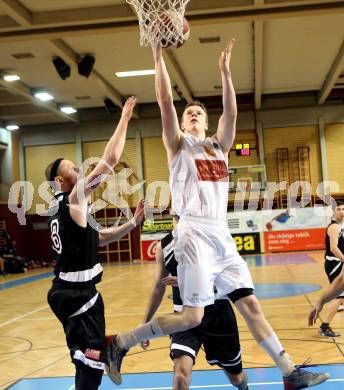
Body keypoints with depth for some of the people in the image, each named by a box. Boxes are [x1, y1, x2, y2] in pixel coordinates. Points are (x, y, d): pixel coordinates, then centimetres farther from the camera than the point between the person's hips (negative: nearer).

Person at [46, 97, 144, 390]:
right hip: (77, 294, -10)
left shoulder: (64, 208, 15)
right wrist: (125, 119, -12)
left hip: (69, 291, 10)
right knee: (92, 363, -10)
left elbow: (98, 238, 21)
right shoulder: (74, 200, -13)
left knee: (86, 361, 20)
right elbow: (110, 160, -20)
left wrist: (132, 223, 11)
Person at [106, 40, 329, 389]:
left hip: (222, 236, 6)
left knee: (250, 305, 6)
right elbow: (165, 102, -4)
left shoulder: (219, 145, 20)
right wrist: (158, 56, -6)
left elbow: (231, 112, 5)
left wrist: (225, 69, 1)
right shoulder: (178, 143, 8)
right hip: (194, 235, -5)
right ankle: (120, 343, 3)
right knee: (192, 317, -11)